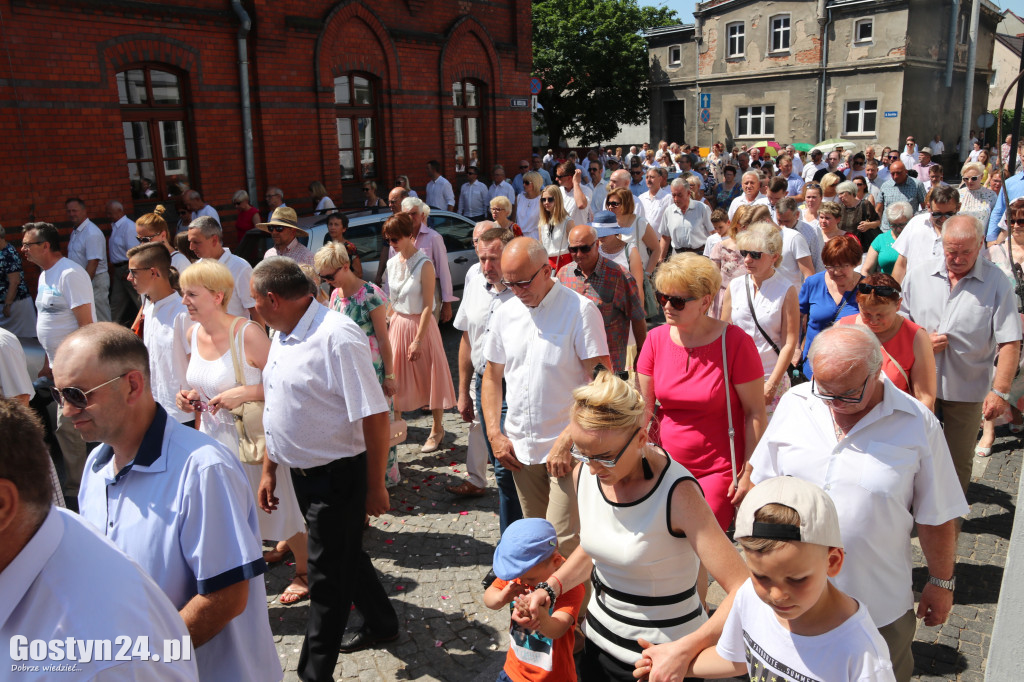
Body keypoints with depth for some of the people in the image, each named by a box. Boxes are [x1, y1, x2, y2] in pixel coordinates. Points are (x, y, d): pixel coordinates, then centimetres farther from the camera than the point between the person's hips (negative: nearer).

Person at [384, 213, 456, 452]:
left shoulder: (424, 265, -16)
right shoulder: (392, 263, 4)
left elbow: (428, 305, -17)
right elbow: (391, 299, 11)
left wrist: (418, 340, -18)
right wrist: (389, 324, 2)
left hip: (421, 324, -6)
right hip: (398, 324, 6)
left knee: (430, 376, 5)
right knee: (396, 377, 10)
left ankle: (437, 430, 18)